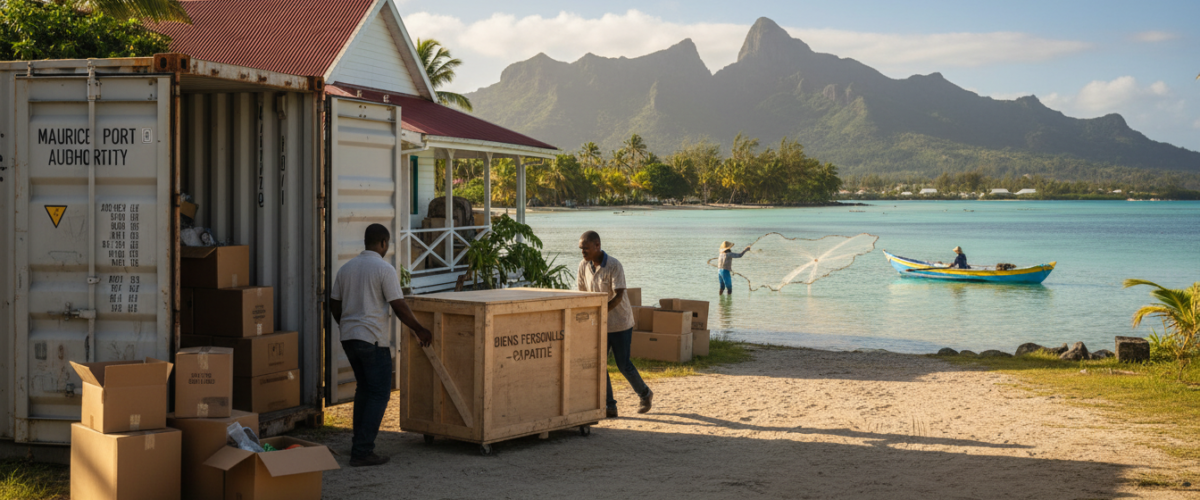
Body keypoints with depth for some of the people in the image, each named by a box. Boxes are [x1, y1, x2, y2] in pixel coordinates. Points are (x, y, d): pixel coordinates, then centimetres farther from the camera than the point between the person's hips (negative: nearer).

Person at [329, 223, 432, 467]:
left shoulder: (346, 268, 10)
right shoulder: (384, 269, -10)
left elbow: (334, 305, 15)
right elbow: (399, 307, -13)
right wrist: (419, 330, 0)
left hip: (348, 337, 7)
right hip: (372, 340, -7)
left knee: (364, 388, 21)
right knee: (379, 393, -1)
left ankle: (359, 441, 22)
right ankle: (362, 451, -7)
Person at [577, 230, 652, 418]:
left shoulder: (614, 266, -20)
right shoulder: (583, 266, -1)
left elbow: (618, 296, -27)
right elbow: (583, 293, 9)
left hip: (619, 322, -5)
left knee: (623, 364, 2)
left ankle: (645, 394, 27)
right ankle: (610, 407, 2)